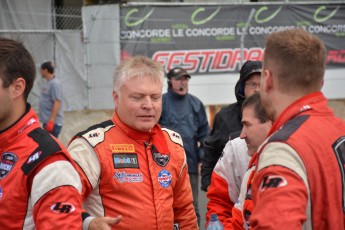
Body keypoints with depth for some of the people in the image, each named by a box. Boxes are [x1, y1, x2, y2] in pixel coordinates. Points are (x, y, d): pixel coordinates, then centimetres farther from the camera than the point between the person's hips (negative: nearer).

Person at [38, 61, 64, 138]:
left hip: (53, 122, -10)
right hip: (46, 121, 10)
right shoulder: (48, 82, 13)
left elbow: (57, 103, -22)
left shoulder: (55, 83, -16)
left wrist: (51, 121, -26)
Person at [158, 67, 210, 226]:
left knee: (192, 207, 9)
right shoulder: (161, 102, -2)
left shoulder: (195, 104, 8)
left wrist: (203, 158, 1)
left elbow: (204, 134, 10)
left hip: (191, 163, 3)